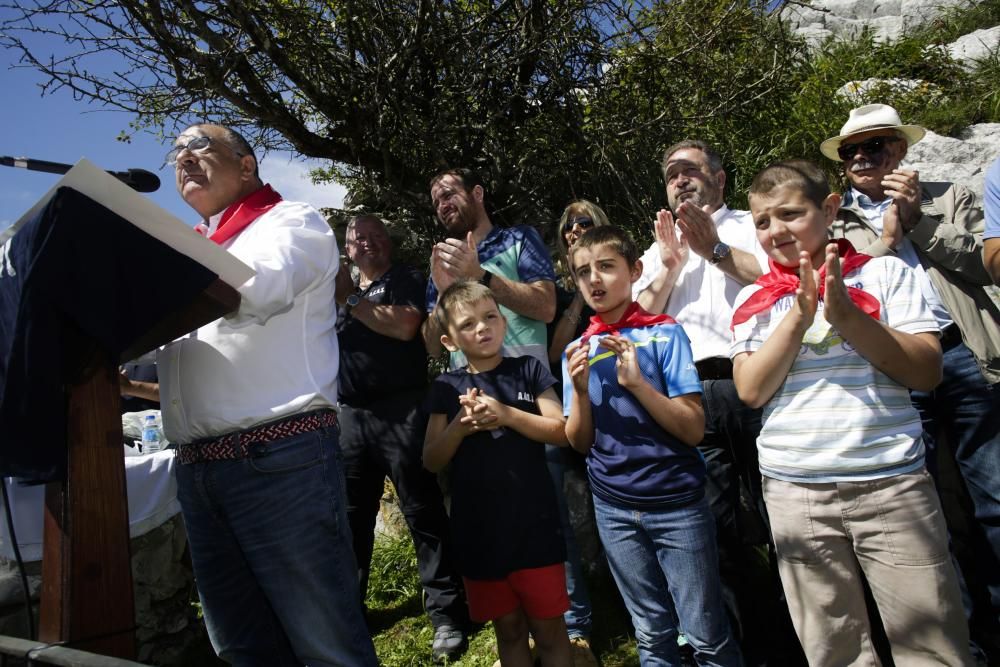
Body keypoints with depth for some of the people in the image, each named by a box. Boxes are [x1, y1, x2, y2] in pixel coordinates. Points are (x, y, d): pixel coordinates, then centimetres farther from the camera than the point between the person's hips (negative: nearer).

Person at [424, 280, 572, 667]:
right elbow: (432, 461, 1)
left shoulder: (528, 370, -1)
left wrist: (505, 414, -19)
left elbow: (560, 431, -7)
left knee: (548, 626, 9)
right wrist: (460, 426, -17)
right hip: (479, 532, 2)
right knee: (508, 628, 17)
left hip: (534, 525, -2)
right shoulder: (446, 389, 3)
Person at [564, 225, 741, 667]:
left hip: (677, 500, -3)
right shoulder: (577, 351, 3)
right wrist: (580, 389, -15)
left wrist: (636, 382, -24)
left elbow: (693, 430, -12)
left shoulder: (665, 333, -7)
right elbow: (580, 443, 2)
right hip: (613, 508, 3)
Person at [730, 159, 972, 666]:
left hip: (891, 481, -1)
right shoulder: (755, 299, 6)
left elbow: (927, 372, -5)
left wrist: (844, 314, -16)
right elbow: (751, 391, -5)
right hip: (793, 490, 1)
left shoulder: (884, 272, 3)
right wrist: (800, 314, -13)